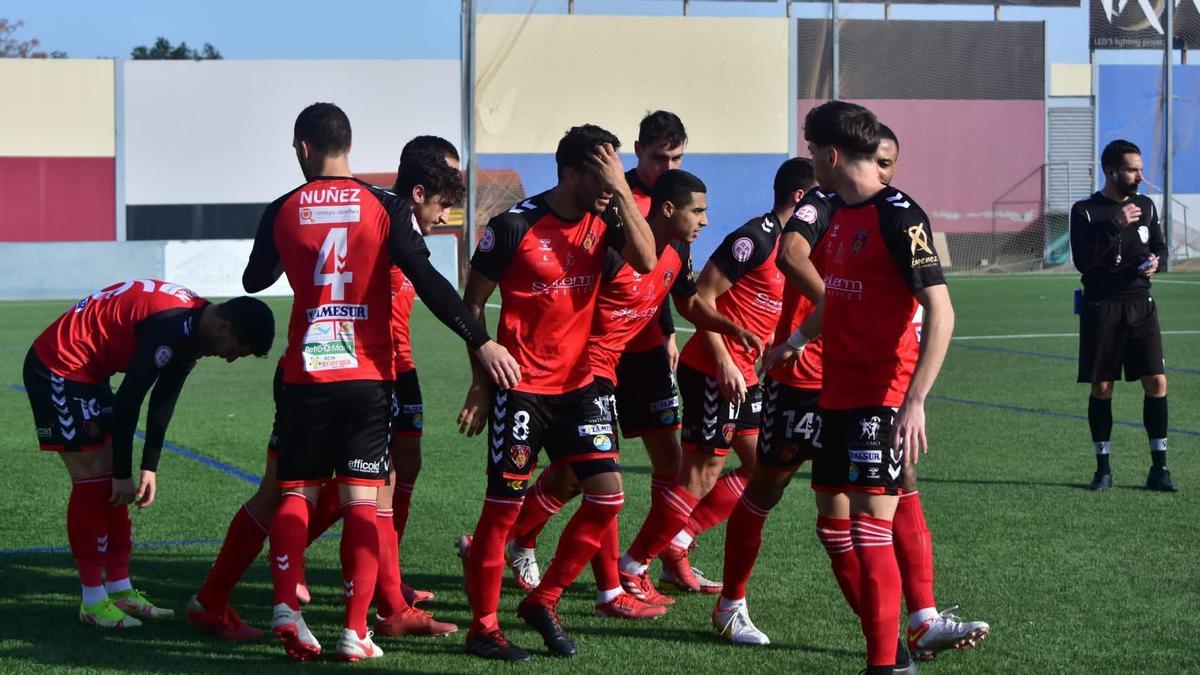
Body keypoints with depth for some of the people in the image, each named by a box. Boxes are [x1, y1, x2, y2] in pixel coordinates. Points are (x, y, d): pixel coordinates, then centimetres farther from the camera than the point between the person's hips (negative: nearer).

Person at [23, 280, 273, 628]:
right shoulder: (170, 328, -29)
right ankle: (93, 600, -2)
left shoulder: (193, 327, 2)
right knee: (92, 478, -8)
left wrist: (149, 468, 11)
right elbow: (129, 399, -25)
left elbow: (163, 399, 11)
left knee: (110, 478, 9)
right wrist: (124, 474, -17)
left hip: (87, 372, 10)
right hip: (58, 369, -10)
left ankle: (120, 589, 14)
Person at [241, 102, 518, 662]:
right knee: (362, 501, 2)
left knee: (296, 493, 11)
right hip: (367, 378, -1)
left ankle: (286, 605, -9)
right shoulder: (383, 207, -4)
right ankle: (355, 630, -6)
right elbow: (427, 281, -11)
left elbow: (255, 280, 18)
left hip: (304, 377, 1)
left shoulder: (283, 212, 2)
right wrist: (481, 341, -11)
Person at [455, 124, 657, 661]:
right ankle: (483, 626, 9)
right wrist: (482, 380, -8)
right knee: (504, 505, -3)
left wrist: (622, 190, -19)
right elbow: (474, 302, -5)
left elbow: (645, 261, -15)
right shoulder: (515, 226, -13)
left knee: (606, 496, -1)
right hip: (521, 388, -5)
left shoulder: (603, 219, 2)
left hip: (579, 383, 5)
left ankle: (542, 603, 14)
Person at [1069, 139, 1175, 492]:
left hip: (1140, 304, 3)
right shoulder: (1085, 211, -6)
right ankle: (1103, 468, 12)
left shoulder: (1145, 206, 9)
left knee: (1157, 382, -5)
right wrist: (1115, 225, -22)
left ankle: (1159, 467, 2)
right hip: (1101, 308, -3)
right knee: (1101, 387, 2)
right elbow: (1082, 261, -17)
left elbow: (1160, 246, 20)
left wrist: (1156, 260, -4)